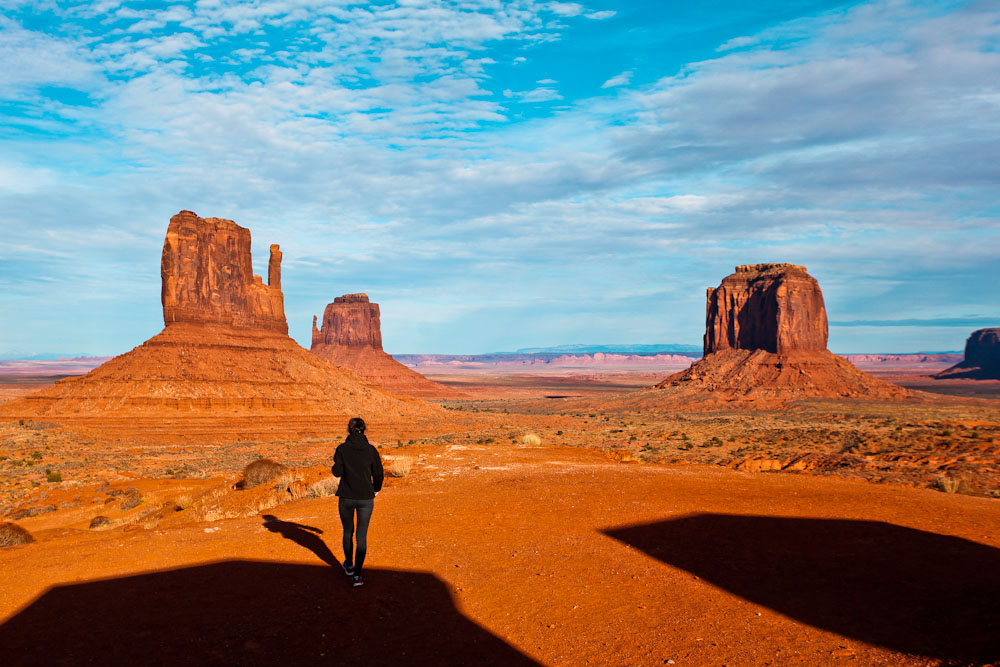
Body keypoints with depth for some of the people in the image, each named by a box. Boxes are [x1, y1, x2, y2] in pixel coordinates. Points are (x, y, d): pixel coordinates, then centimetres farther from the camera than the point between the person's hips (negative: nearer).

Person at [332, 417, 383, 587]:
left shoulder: (342, 449, -7)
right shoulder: (371, 450, -5)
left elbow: (338, 472, -10)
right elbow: (378, 474, -2)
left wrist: (335, 467, 13)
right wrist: (376, 489, 17)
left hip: (346, 497, 1)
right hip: (366, 498, 0)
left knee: (348, 531, 22)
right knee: (362, 536, 5)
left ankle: (349, 565, 39)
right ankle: (357, 576, 0)